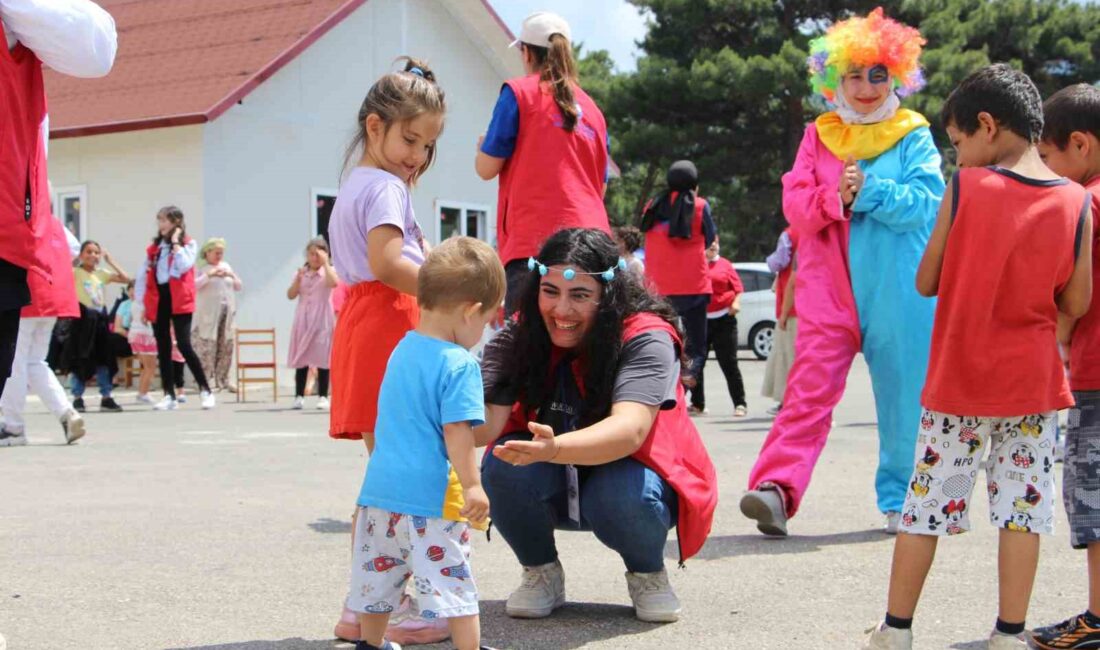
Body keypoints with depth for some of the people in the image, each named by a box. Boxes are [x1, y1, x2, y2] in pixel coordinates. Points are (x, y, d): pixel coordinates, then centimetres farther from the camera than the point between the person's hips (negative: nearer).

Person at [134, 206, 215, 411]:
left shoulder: (188, 244, 1)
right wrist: (143, 303, 9)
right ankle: (169, 396, 10)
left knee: (184, 345, -12)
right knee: (163, 348, 6)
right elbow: (144, 276, 14)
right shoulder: (154, 247, 14)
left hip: (179, 300, -5)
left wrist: (175, 243, -8)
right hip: (158, 300, 5)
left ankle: (205, 391, -2)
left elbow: (184, 266, -17)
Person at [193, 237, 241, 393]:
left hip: (227, 314, 6)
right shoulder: (201, 268, 0)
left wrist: (232, 276, 0)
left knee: (226, 348, 6)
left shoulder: (226, 266, 16)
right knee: (207, 348, -9)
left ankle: (223, 379, 14)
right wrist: (209, 275, -20)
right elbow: (193, 285, -14)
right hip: (208, 315, -6)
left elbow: (239, 287, 19)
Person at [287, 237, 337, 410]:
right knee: (301, 358, 3)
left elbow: (334, 283, -24)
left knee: (322, 358, -4)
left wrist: (325, 262, -21)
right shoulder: (301, 272, 10)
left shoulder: (329, 271, 0)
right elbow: (291, 295, 5)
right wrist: (298, 279, -9)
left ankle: (323, 396, 1)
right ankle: (299, 396, 8)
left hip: (322, 320, -3)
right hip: (303, 320, 3)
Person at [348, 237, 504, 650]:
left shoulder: (402, 349, 9)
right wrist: (472, 485, -15)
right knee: (451, 578, 2)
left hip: (380, 488, 8)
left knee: (378, 571, 20)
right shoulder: (459, 364, -16)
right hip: (428, 494, -7)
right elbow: (456, 432, -20)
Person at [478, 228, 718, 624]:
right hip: (552, 491, 3)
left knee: (620, 495, -36)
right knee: (502, 467, -28)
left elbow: (630, 429, -40)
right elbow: (487, 422, -26)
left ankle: (648, 574, -1)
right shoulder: (517, 338, -13)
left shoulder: (646, 339, -24)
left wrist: (555, 449, -60)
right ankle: (541, 573, 0)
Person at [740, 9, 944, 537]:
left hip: (899, 293, -1)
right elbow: (795, 204, 4)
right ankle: (776, 487, -16)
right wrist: (835, 197, -14)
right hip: (829, 288, 1)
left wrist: (867, 190, -16)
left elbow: (926, 201, -8)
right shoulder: (819, 136, 12)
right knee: (810, 388, -8)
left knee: (904, 394, 5)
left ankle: (901, 500, 17)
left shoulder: (914, 136, 6)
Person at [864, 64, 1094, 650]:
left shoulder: (965, 189, -9)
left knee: (928, 500, 6)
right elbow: (1075, 303, 0)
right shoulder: (1076, 203, -3)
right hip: (1032, 381, 2)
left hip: (959, 380, -1)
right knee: (1022, 503, 8)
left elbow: (926, 281, -3)